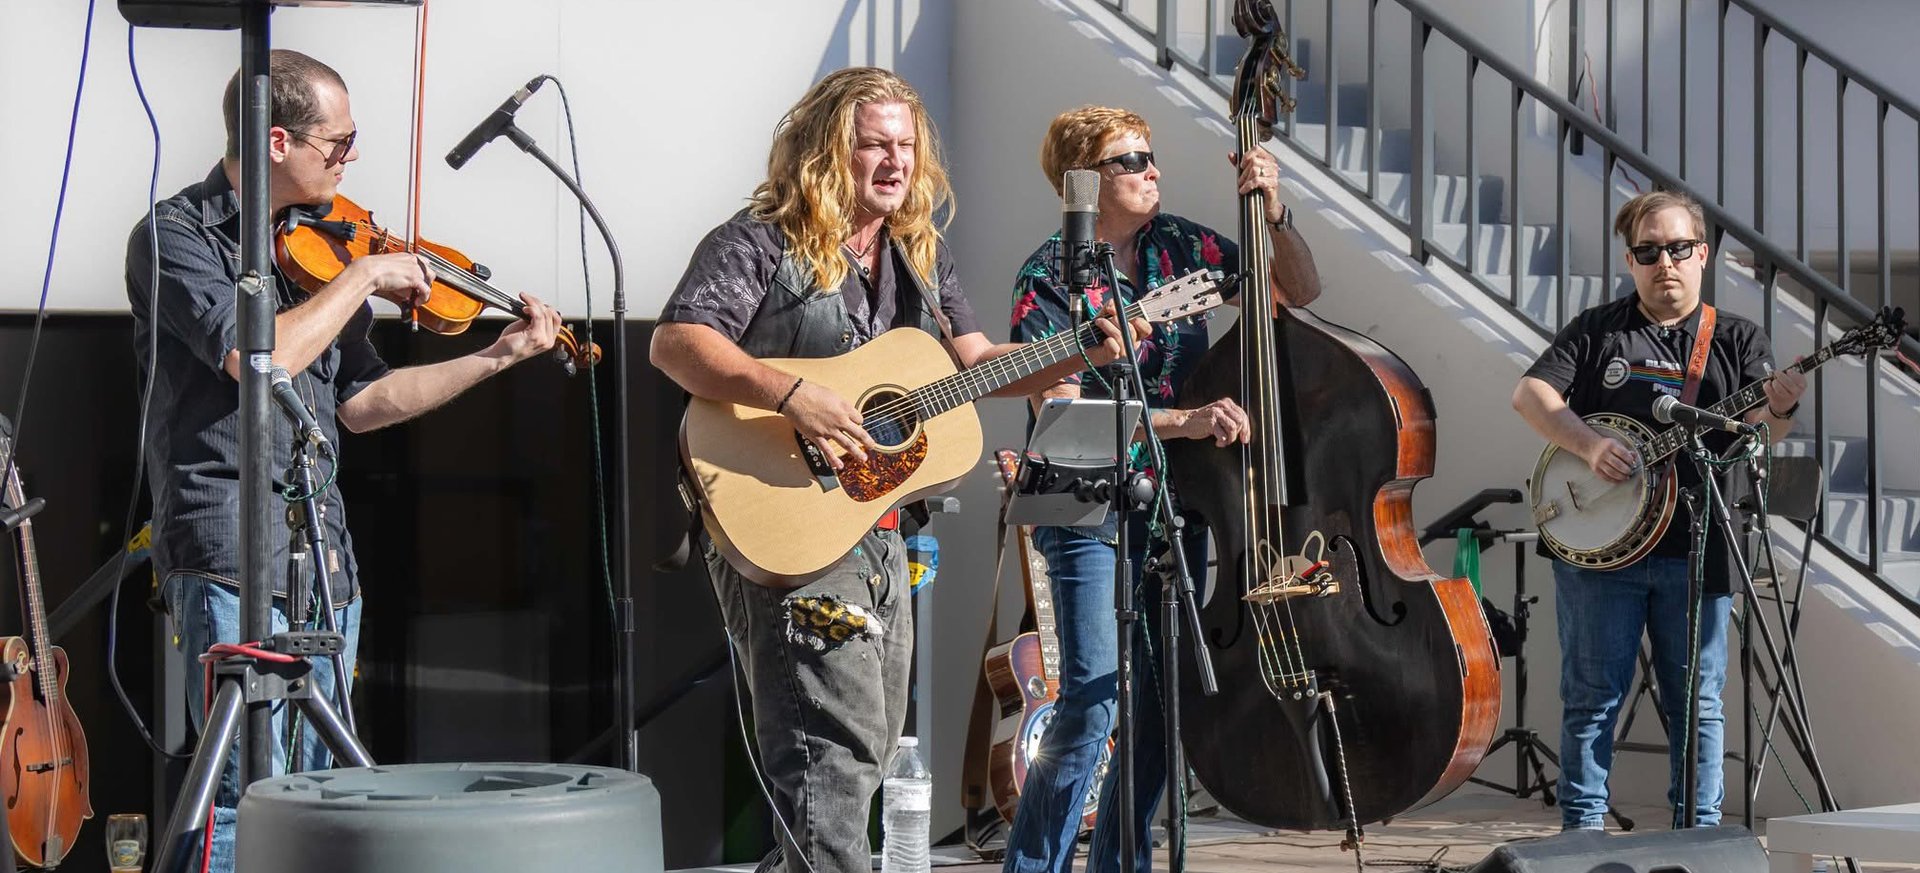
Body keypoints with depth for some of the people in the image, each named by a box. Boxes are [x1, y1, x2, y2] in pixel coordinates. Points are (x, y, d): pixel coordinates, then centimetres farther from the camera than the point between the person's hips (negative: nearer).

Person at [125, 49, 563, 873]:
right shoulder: (175, 236, -7)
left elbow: (359, 403, 16)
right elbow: (261, 357, -23)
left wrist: (496, 357, 11)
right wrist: (363, 276, -12)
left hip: (324, 560, 7)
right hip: (231, 557, -7)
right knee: (249, 794, -13)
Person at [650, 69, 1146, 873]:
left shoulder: (917, 255, 14)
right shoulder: (761, 244, -11)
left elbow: (977, 364, 16)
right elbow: (675, 342, -23)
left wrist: (1082, 354, 0)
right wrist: (794, 397, -34)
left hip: (878, 528, 9)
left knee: (871, 743, 16)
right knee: (837, 742, -17)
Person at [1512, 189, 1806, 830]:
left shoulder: (1736, 339, 8)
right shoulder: (1597, 331, 8)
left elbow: (1764, 426, -4)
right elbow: (1529, 393, -1)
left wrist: (1779, 410, -29)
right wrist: (1589, 444, -17)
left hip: (1695, 549, 1)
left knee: (1698, 701, 4)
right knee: (1592, 695, 2)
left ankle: (1700, 831, 10)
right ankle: (1582, 827, 9)